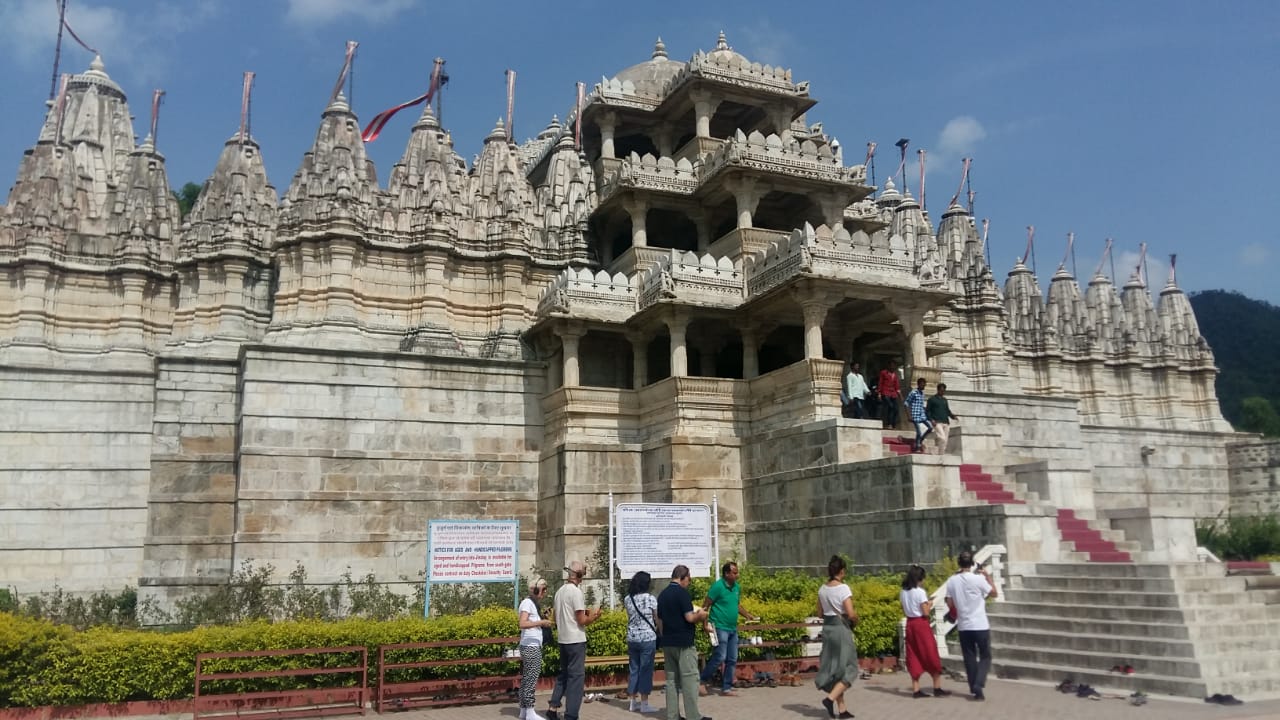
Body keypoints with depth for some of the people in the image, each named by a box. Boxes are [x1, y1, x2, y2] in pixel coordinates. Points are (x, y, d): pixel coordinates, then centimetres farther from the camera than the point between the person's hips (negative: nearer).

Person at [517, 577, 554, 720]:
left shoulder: (534, 603, 17)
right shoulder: (527, 602, -11)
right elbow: (522, 623, -22)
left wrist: (543, 621, 8)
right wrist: (541, 622, -18)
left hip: (533, 646, 9)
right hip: (531, 646, -9)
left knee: (526, 678, 10)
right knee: (532, 678, -7)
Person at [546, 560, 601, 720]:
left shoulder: (560, 591, 9)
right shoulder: (576, 591, -15)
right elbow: (582, 620, -17)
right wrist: (593, 616, 3)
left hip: (563, 640, 8)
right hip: (576, 640, -8)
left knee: (564, 674, 19)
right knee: (576, 676, -2)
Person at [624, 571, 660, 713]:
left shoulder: (627, 599, 2)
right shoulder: (651, 598, -10)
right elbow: (658, 619, -3)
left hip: (632, 638, 5)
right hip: (648, 639, -4)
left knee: (633, 669, 12)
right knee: (646, 670, 2)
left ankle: (634, 702, 18)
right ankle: (644, 703, 6)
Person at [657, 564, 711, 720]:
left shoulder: (662, 595, 12)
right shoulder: (682, 592, -13)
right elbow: (690, 617, -18)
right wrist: (700, 615, 1)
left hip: (667, 643, 8)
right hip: (683, 643, -8)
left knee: (671, 679, 9)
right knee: (690, 678, -2)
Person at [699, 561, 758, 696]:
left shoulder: (737, 587, 9)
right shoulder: (718, 586, -14)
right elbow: (705, 606, -12)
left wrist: (747, 615, 10)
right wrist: (706, 623, -18)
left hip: (733, 628, 8)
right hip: (720, 628, -8)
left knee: (732, 660, 8)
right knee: (719, 657, -9)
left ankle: (726, 687, 18)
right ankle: (704, 681, 9)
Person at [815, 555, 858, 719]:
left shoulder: (822, 589, 4)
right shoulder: (843, 588, -15)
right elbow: (851, 613, -19)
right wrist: (855, 620, 1)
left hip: (827, 627, 7)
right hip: (842, 628, -7)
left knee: (834, 667, 13)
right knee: (848, 668, 5)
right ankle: (830, 698, -11)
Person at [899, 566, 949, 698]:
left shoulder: (903, 592, 6)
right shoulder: (920, 592, -14)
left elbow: (905, 612, 11)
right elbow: (925, 613, -14)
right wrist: (929, 605, 4)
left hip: (910, 624, 6)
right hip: (921, 624, -6)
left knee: (914, 657, 9)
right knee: (931, 656, 5)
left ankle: (916, 690, 8)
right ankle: (937, 688, 10)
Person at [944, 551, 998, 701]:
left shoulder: (952, 581, -3)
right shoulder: (978, 578, -13)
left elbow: (950, 604, 2)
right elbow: (993, 593, 2)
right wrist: (987, 576, 10)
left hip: (963, 626, 3)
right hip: (980, 625, -3)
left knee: (969, 657, 12)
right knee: (985, 656, 10)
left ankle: (973, 689, 16)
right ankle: (978, 685, -5)